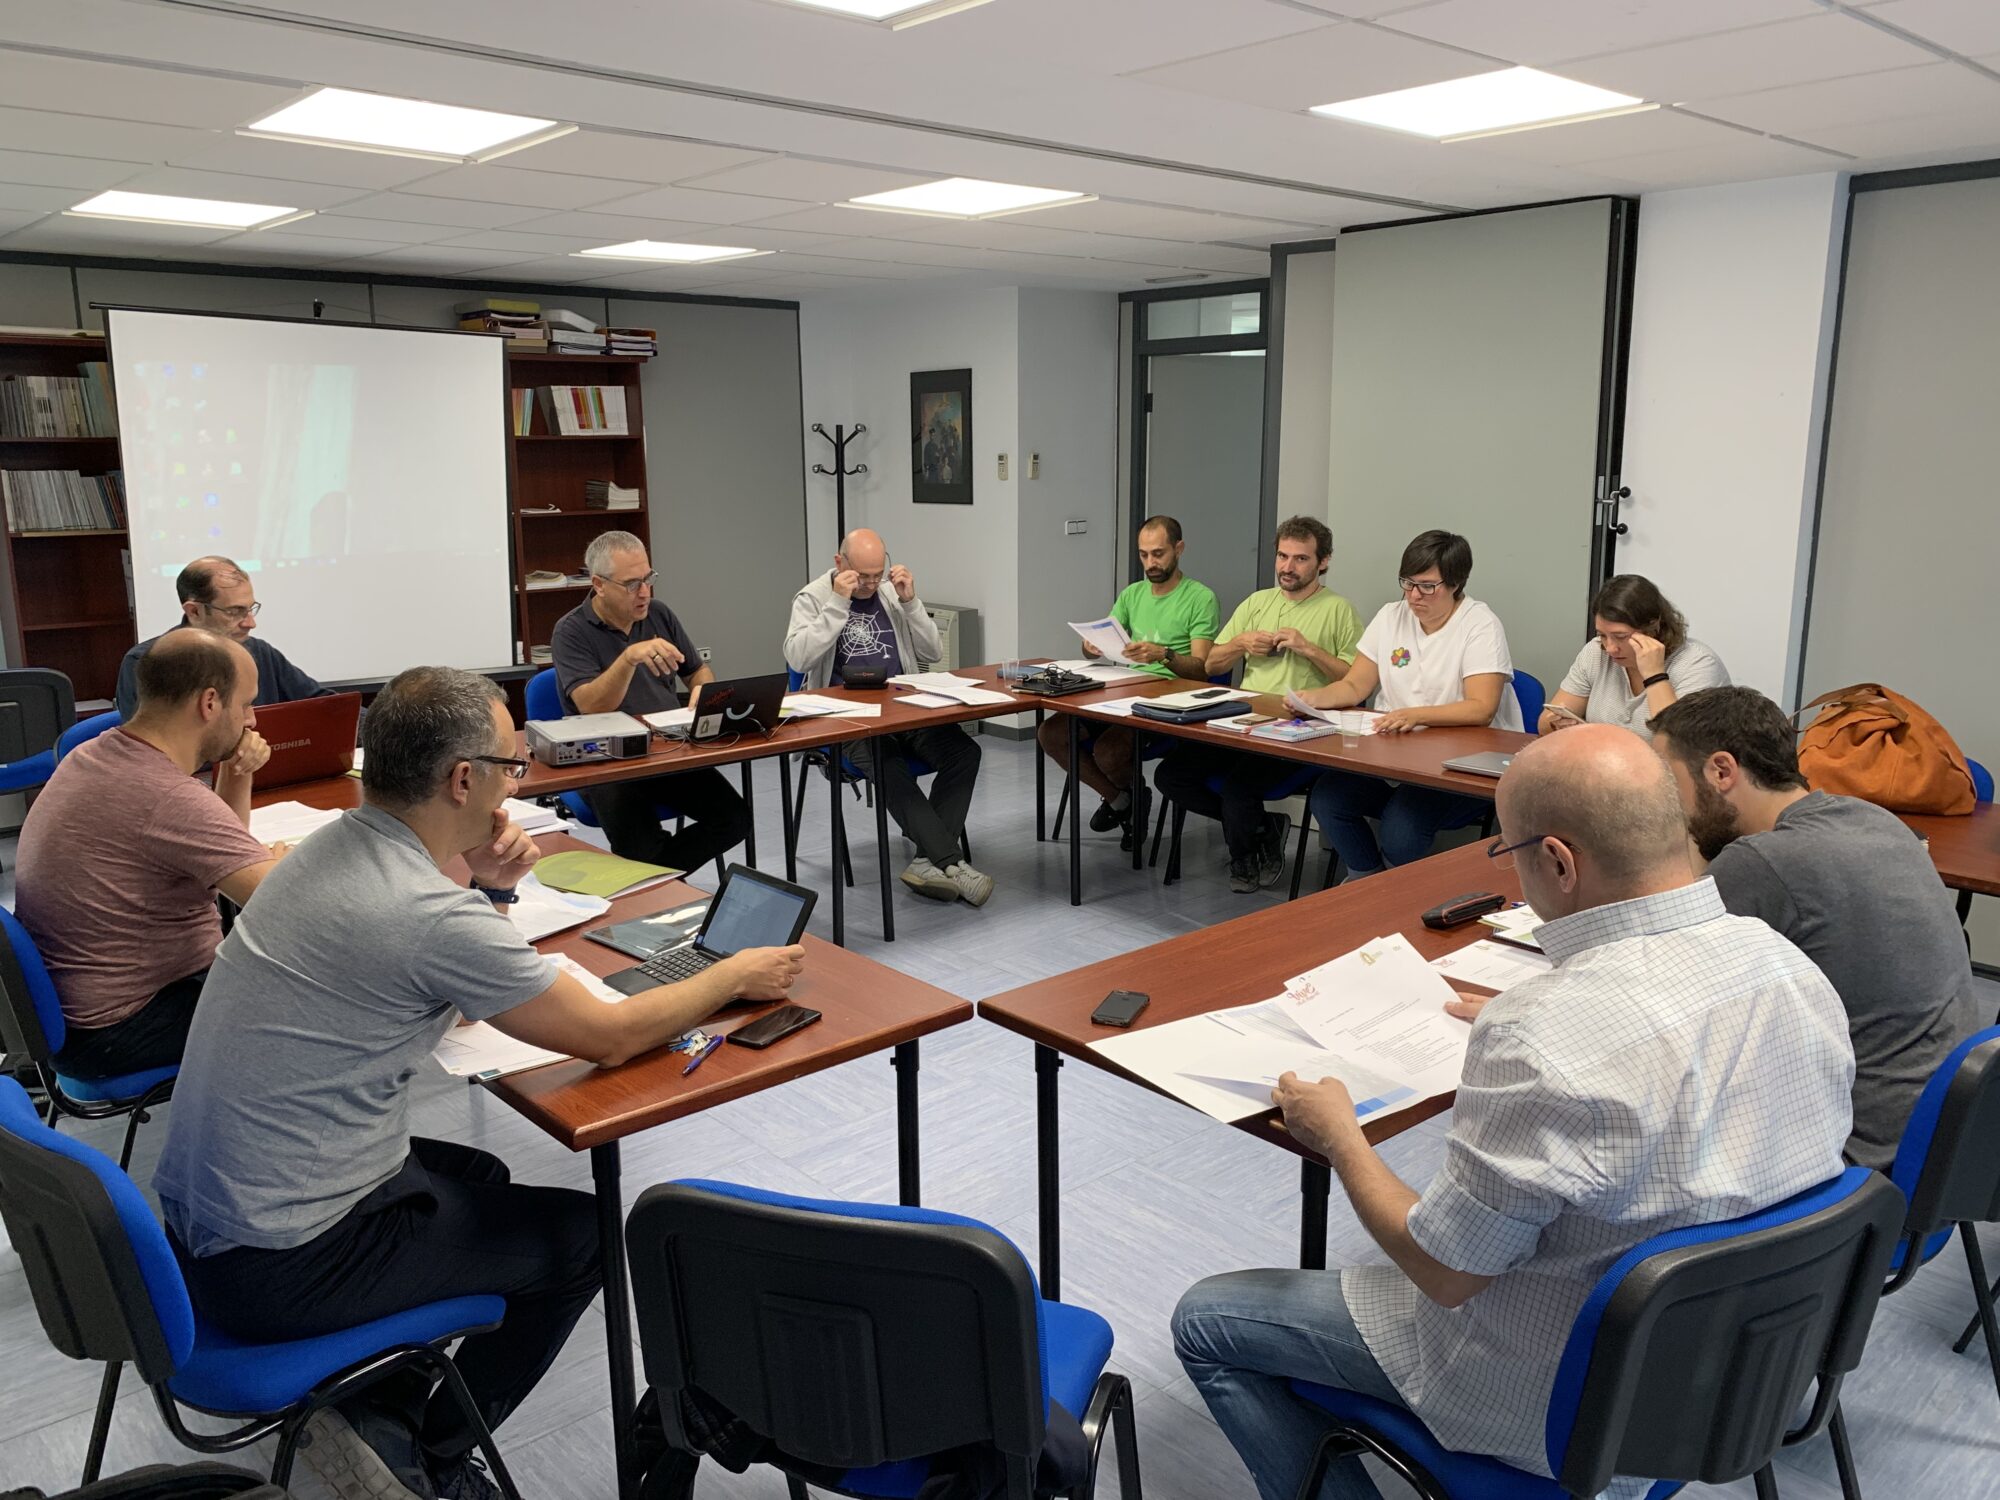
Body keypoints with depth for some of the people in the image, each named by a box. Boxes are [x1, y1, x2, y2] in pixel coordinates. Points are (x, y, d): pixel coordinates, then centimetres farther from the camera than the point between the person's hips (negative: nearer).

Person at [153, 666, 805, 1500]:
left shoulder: (331, 848, 1)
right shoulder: (425, 914, -27)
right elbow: (612, 1037, -16)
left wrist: (489, 891, -1)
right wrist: (737, 974, -1)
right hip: (277, 1272, -9)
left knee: (477, 1177, 28)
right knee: (587, 1234, 6)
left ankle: (384, 1410, 21)